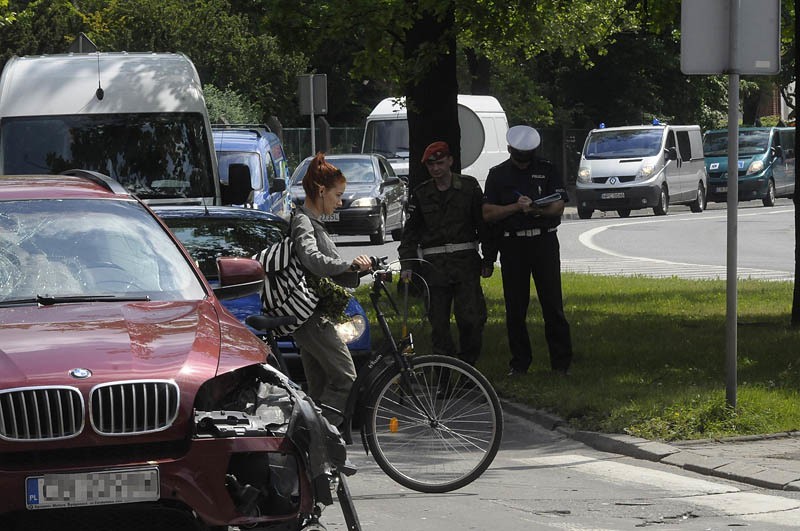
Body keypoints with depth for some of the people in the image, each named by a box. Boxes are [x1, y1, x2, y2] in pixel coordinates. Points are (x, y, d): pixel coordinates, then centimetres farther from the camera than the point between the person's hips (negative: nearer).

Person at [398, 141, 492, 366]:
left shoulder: (469, 187, 5)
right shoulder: (421, 194, 10)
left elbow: (484, 223, 7)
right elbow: (410, 231, 12)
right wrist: (407, 265, 1)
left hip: (465, 262, -2)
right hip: (434, 264, 2)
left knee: (472, 318, -11)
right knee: (439, 322, 0)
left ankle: (468, 365, 8)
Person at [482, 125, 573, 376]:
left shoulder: (547, 170, 6)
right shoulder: (498, 174, 7)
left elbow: (558, 207, -2)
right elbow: (488, 213, -1)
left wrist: (534, 209, -19)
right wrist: (516, 207, -14)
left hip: (544, 241, -1)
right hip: (512, 244, 1)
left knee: (552, 303, -3)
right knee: (515, 306, 3)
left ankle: (561, 362, 1)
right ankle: (519, 362, 11)